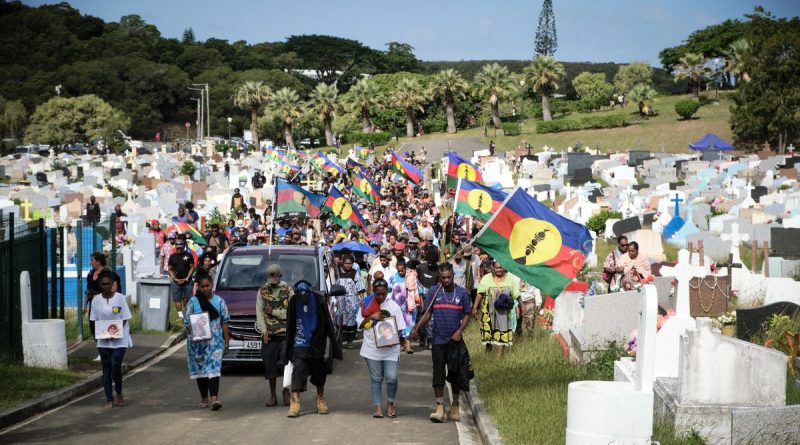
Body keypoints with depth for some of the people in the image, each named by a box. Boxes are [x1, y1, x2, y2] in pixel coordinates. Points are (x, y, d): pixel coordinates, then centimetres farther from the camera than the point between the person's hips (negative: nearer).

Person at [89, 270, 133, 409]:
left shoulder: (120, 298, -5)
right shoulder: (97, 300, 2)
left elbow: (124, 319, -4)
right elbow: (95, 320, 6)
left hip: (119, 339, -3)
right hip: (103, 340, 3)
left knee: (116, 366, -12)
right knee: (106, 368, 5)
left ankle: (119, 393, 12)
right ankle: (109, 399, 11)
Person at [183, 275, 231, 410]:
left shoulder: (219, 302, 7)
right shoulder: (193, 302, 5)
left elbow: (224, 322, 9)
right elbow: (187, 322, 4)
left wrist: (227, 340, 4)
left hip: (215, 341, -1)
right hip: (197, 342, 1)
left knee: (214, 368, -13)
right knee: (199, 369, 6)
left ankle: (214, 398, -24)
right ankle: (204, 399, 18)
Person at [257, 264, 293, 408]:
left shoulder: (287, 291, 2)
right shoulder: (263, 291, 9)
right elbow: (259, 311, 3)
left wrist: (273, 312, -9)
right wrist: (263, 330, -7)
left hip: (285, 333, -2)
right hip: (269, 335, 2)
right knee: (270, 365, 4)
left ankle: (286, 392, 8)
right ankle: (273, 396, 12)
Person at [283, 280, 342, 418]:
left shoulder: (318, 300, -8)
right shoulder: (294, 301, -5)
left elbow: (328, 324, -1)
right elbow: (290, 327, 4)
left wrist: (334, 344, 0)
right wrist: (287, 350, 7)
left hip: (316, 343, 0)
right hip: (300, 343, 0)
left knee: (319, 372, 11)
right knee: (298, 369, -15)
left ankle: (321, 400, 31)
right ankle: (295, 403, -20)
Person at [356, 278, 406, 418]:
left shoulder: (394, 306, 1)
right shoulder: (366, 304, 3)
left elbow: (399, 328, 2)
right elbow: (360, 325, 5)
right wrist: (371, 317, -13)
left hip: (391, 349, -1)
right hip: (372, 348, 1)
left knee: (391, 377, -8)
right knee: (376, 379, 6)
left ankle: (390, 404, 14)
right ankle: (377, 407, 15)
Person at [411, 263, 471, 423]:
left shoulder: (462, 293, 2)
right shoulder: (433, 292, 1)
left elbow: (467, 315, 5)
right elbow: (427, 314, 1)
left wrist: (460, 331, -11)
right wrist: (416, 329, -15)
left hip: (455, 340, 1)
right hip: (439, 340, -1)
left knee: (456, 374, 8)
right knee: (438, 374, -5)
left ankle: (455, 406, 22)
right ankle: (440, 408, -4)